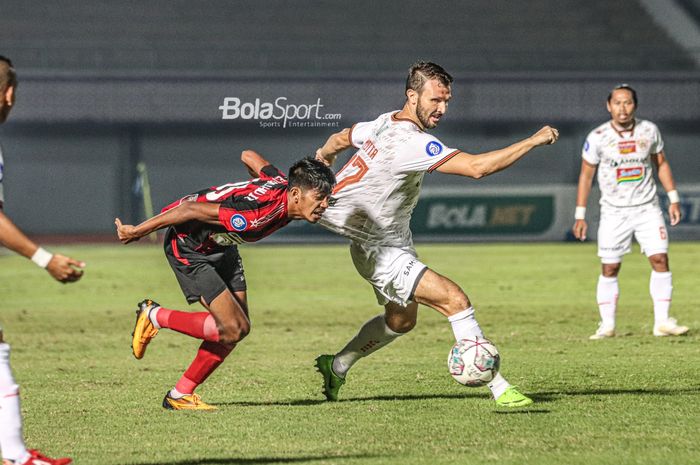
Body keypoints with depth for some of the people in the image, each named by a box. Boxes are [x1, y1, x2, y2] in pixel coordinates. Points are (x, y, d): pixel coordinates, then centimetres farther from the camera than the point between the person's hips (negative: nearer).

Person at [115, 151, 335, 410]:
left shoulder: (284, 184, -11)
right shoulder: (258, 212, -37)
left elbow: (249, 156, 8)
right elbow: (193, 209, -31)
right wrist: (137, 232, -21)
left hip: (221, 245, 10)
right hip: (188, 246, -10)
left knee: (238, 326, 5)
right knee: (232, 329, -13)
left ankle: (181, 394, 15)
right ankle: (154, 317, 6)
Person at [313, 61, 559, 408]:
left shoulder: (384, 123, -1)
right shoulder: (412, 143, -30)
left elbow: (339, 138, 18)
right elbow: (477, 167, -36)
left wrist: (324, 156, 41)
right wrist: (533, 141, -30)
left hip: (395, 239, 11)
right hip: (380, 251, -11)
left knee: (401, 320, 25)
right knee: (455, 300, -19)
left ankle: (336, 367, 41)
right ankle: (498, 388, -19)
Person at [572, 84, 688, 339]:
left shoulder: (649, 130, -1)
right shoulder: (597, 137, -8)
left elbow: (661, 163, 12)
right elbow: (586, 175, 0)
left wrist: (673, 198, 8)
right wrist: (580, 215, -1)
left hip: (648, 209, 2)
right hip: (614, 213, -2)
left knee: (660, 260, -8)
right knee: (610, 269, -2)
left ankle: (662, 321, -1)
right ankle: (607, 325, 8)